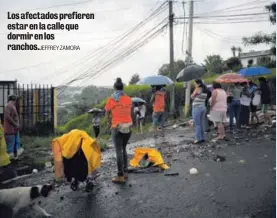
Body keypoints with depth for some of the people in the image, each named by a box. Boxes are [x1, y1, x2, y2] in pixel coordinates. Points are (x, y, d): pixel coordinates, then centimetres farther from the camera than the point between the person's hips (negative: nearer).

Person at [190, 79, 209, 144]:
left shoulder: (197, 89, -10)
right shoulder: (205, 90, 12)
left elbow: (192, 97, -1)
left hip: (197, 107, -8)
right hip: (203, 107, 8)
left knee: (197, 124, -5)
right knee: (202, 124, 12)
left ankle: (199, 139, -5)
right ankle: (202, 138, 16)